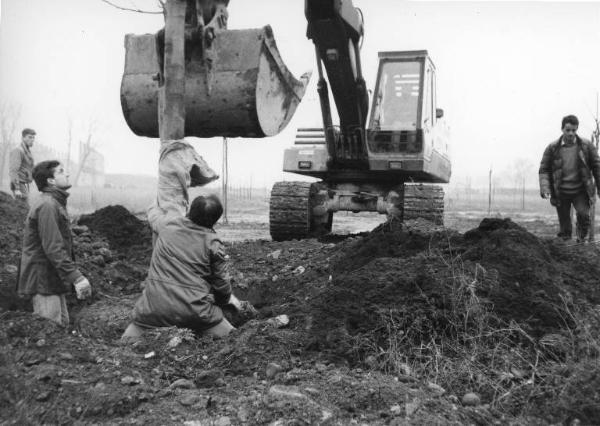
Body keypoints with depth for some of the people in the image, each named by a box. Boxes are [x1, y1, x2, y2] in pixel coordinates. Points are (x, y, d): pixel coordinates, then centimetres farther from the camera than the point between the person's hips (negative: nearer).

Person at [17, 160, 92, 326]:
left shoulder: (55, 203, 14)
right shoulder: (47, 205, -19)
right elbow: (53, 249, -26)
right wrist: (76, 277, -29)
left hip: (52, 279, 10)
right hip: (43, 280, -10)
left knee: (62, 324, 15)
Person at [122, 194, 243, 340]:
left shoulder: (168, 223, 2)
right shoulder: (213, 244, -5)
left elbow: (153, 212, 27)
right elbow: (221, 281, 5)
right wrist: (227, 297, 26)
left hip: (155, 305, 2)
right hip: (193, 310, -2)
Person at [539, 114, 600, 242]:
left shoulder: (587, 146, 1)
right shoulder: (552, 148, 0)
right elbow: (544, 169, 3)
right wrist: (544, 188, -11)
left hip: (580, 191, -1)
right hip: (561, 192, 1)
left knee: (583, 214, -21)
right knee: (564, 222, 6)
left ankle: (582, 239, 0)